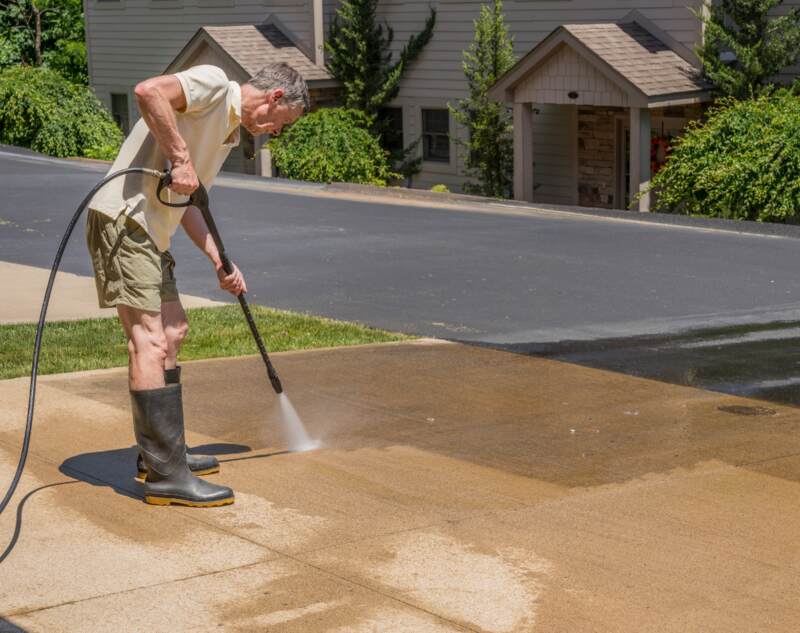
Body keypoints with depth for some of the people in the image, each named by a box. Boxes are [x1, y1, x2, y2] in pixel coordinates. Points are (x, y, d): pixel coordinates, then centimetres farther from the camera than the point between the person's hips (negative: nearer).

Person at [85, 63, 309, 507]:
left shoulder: (228, 132, 21)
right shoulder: (213, 84, -7)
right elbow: (148, 91, -25)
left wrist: (220, 262, 14)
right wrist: (181, 158, -22)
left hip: (150, 233, 11)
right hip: (123, 218, -11)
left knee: (173, 330, 18)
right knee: (150, 341, -13)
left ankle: (160, 454, 26)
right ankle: (165, 476, -14)